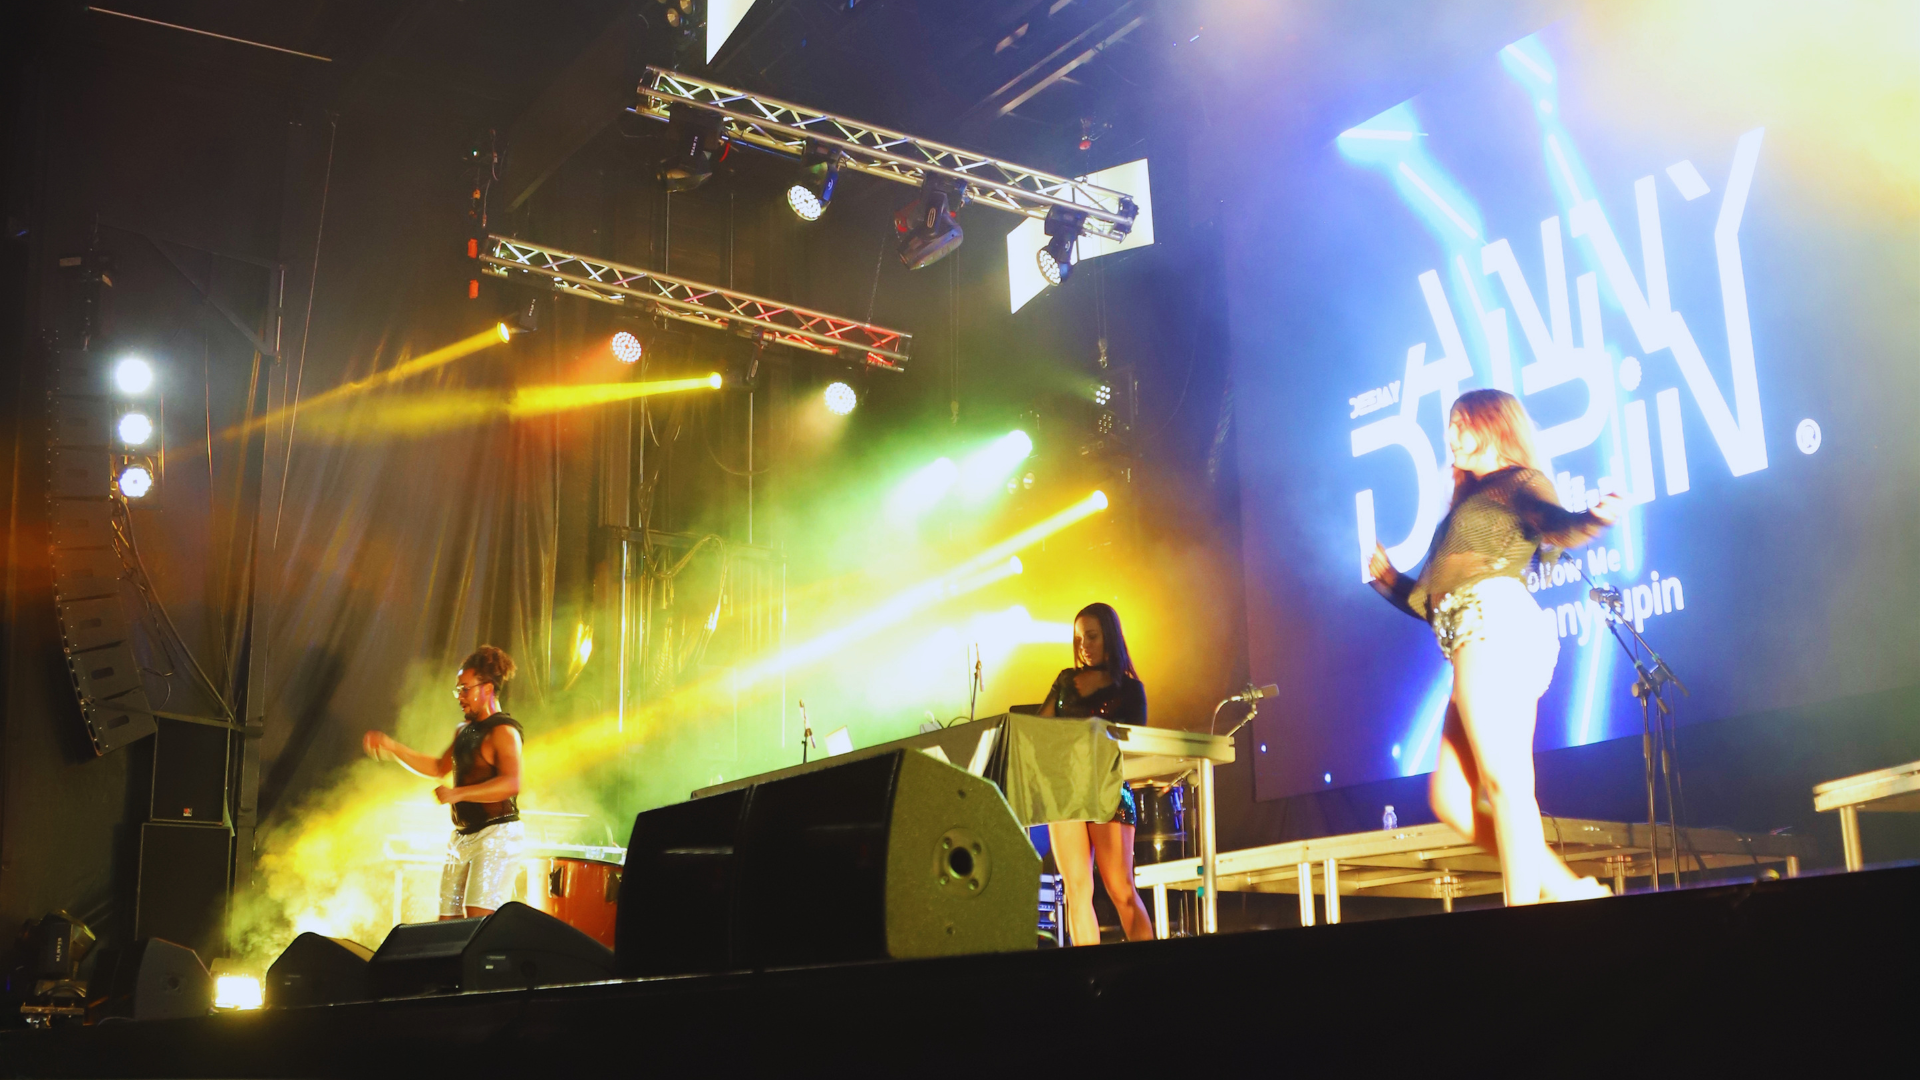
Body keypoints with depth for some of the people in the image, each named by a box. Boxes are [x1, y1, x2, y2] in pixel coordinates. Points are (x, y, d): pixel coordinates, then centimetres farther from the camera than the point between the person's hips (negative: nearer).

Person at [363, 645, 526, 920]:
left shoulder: (503, 731, -13)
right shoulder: (464, 731, 16)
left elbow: (511, 783, -26)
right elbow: (438, 768, 24)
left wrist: (457, 793, -31)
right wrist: (393, 748, 15)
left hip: (497, 835, -10)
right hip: (462, 837, 10)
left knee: (479, 921, -20)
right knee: (448, 921, 6)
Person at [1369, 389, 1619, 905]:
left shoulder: (1517, 483, 7)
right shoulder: (1471, 500, 32)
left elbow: (1556, 526, -18)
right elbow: (1436, 603, 31)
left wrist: (1593, 518, -38)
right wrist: (1390, 581, 36)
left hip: (1496, 623, -9)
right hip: (1475, 638, 9)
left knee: (1503, 783, -15)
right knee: (1450, 797, 3)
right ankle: (1565, 888, 2)